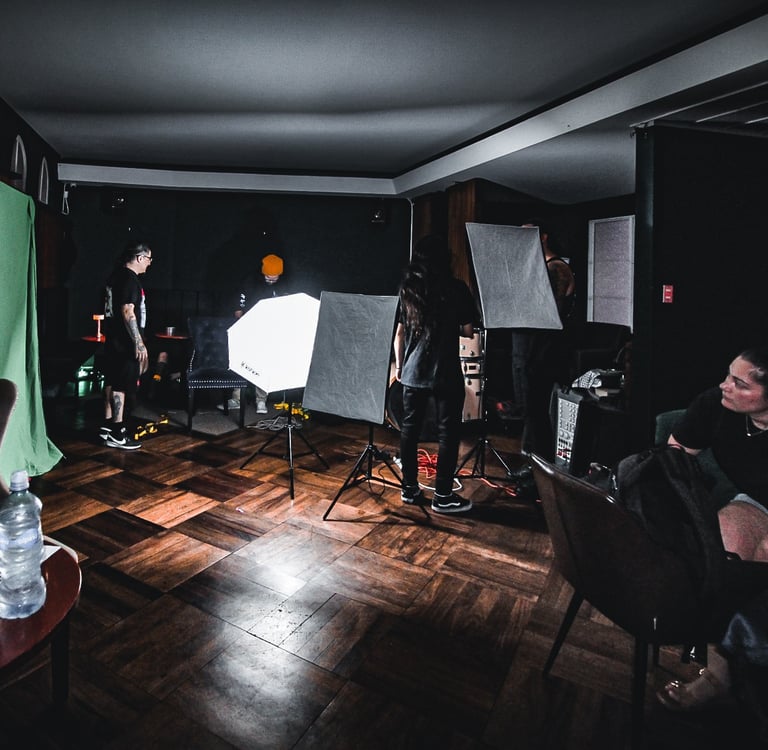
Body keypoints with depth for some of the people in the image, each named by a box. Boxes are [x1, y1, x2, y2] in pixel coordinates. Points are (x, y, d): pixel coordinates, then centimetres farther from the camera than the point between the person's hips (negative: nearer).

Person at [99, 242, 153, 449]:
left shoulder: (116, 276, 14)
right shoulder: (130, 279, -16)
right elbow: (128, 313, -22)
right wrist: (139, 343, -21)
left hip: (113, 340, 10)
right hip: (125, 342, -10)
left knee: (112, 382, 15)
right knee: (121, 386, -5)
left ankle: (107, 426, 24)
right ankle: (117, 434, 1)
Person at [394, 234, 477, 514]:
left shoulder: (407, 288, 4)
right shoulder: (456, 288, -7)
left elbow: (399, 331, 5)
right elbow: (468, 331, -5)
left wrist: (398, 365, 16)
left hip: (413, 371, 4)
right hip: (446, 372, -4)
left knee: (409, 428, 13)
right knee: (448, 432, 5)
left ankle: (409, 488, 22)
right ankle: (443, 496, 10)